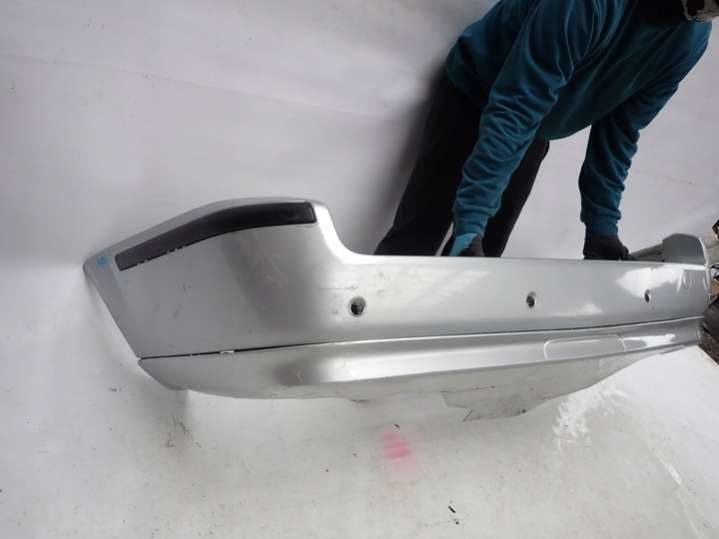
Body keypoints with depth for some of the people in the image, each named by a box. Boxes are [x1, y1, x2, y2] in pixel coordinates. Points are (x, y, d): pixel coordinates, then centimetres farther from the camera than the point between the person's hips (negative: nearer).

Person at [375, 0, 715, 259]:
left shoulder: (693, 39, -10)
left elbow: (619, 132, -5)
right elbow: (515, 107, -36)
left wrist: (602, 226, -10)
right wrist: (470, 220, -40)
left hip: (536, 131, 6)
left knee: (486, 249, 1)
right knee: (416, 239, -11)